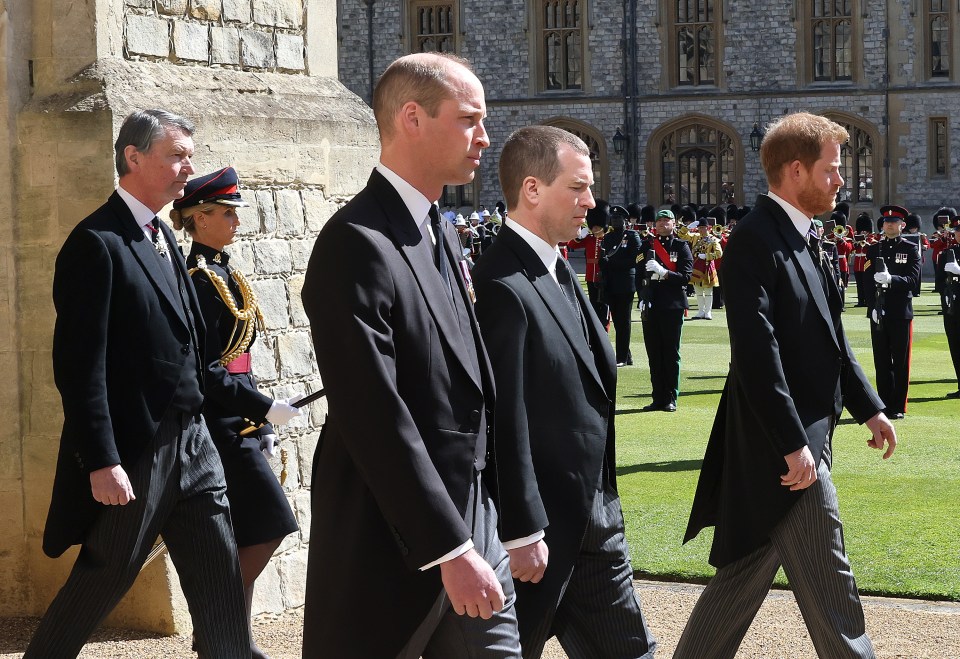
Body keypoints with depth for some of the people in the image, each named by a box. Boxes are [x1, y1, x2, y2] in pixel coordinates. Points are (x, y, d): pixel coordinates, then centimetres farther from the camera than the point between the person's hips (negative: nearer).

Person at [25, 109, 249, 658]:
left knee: (221, 584, 7)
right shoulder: (97, 243, -15)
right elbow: (81, 364, -19)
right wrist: (101, 462, -22)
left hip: (190, 440, 8)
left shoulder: (164, 237, 13)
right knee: (100, 584, 4)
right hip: (134, 449, -8)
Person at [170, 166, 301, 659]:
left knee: (243, 536, 9)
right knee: (267, 527, -10)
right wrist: (265, 408, -18)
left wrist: (260, 425, 18)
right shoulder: (196, 279, -14)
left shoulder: (223, 273, 15)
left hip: (238, 424, 9)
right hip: (219, 424, -9)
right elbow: (204, 369, -18)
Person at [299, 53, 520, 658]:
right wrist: (451, 550, -22)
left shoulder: (441, 235, 14)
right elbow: (376, 420, -22)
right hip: (395, 548, -8)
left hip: (472, 526, 8)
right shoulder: (357, 245, -16)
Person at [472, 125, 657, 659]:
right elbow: (506, 424, -22)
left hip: (594, 517, 9)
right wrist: (523, 534, -20)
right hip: (541, 531, -9)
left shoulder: (559, 271, 10)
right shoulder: (503, 288, -20)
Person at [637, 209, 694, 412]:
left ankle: (671, 399, 6)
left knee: (671, 354, 1)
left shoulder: (681, 246, 1)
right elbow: (639, 273, 8)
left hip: (672, 307, -3)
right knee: (654, 355, 5)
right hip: (651, 306, 3)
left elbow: (686, 277, -7)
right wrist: (642, 299, -3)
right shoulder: (648, 245, 10)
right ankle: (659, 399, 11)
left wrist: (664, 273, -21)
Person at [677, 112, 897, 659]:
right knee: (829, 588, -2)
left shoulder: (802, 239, 14)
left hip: (803, 435, 10)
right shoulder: (755, 240, -17)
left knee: (747, 572, 15)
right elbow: (757, 352, -23)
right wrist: (794, 444, -25)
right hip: (783, 442, -10)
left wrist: (868, 406, 18)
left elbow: (829, 336, 21)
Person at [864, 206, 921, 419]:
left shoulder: (911, 249, 2)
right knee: (882, 362, 5)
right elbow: (868, 281, 4)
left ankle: (898, 407, 7)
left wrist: (891, 279, -27)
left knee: (900, 362, 1)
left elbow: (913, 280, -10)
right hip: (878, 312, 2)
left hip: (901, 313, -2)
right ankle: (884, 405, 11)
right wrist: (873, 307, -9)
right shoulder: (874, 249, 9)